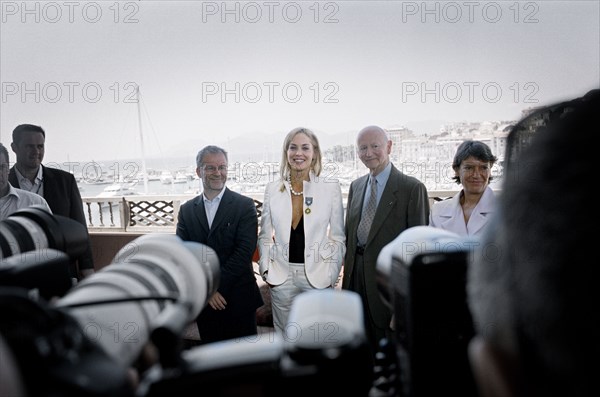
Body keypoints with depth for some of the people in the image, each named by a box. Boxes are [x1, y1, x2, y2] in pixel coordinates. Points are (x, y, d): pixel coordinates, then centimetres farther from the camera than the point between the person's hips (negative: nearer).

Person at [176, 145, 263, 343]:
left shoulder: (245, 205, -5)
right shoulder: (186, 210, 6)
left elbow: (245, 251, -13)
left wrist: (217, 286, -14)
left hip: (239, 299, -3)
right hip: (203, 300, 3)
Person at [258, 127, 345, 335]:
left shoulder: (331, 187, -3)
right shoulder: (272, 188, 3)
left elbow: (338, 237, 1)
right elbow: (265, 236, 9)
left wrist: (332, 275, -4)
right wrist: (266, 270, 0)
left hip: (317, 274, -1)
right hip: (281, 275, 2)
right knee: (285, 337, 15)